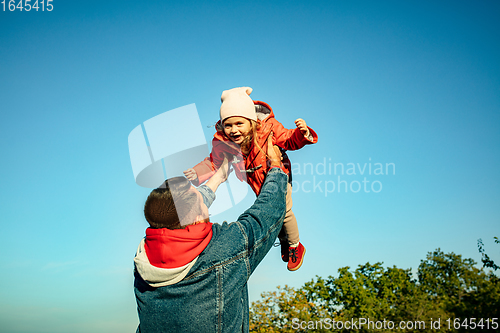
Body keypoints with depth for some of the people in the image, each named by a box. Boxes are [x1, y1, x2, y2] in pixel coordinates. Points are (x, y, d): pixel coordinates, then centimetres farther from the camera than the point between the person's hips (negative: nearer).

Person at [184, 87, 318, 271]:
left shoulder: (269, 128, -35)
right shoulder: (221, 142, -29)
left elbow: (289, 140, -21)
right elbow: (214, 162, -10)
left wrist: (302, 133, -42)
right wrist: (198, 174, -25)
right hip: (255, 183, 3)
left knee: (284, 213, 13)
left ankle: (295, 246, 44)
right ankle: (283, 241, 55)